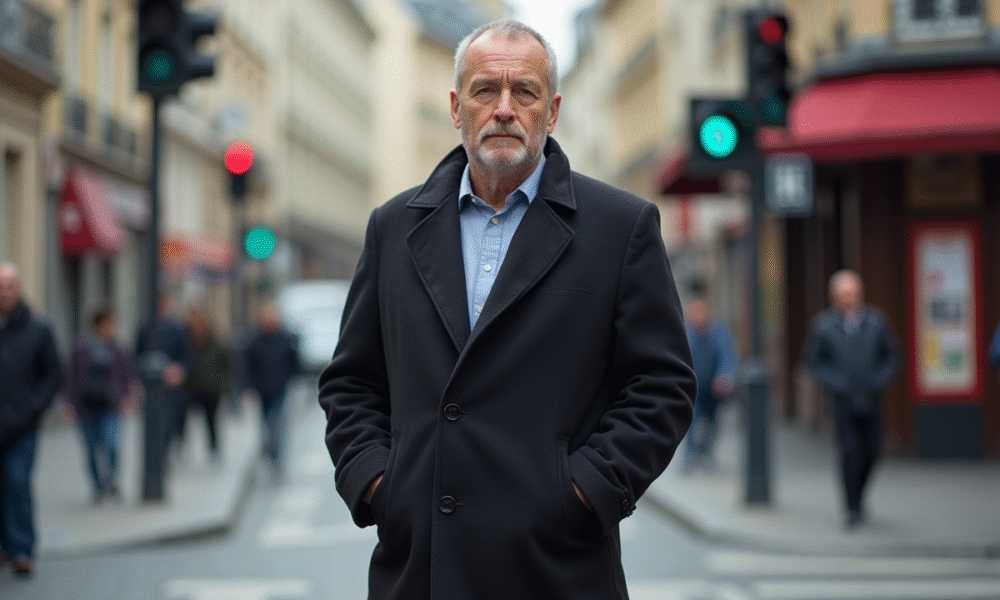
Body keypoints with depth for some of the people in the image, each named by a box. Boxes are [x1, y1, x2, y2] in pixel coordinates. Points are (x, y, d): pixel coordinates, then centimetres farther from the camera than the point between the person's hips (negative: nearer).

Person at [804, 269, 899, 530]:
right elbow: (814, 360, 4)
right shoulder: (822, 323, -2)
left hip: (870, 398, 2)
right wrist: (837, 384, -7)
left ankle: (858, 492, 31)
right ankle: (853, 509, -4)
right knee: (850, 451, -13)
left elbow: (892, 354, 11)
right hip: (843, 399, -2)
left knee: (872, 451, 4)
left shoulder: (876, 320, 2)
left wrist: (879, 382, -3)